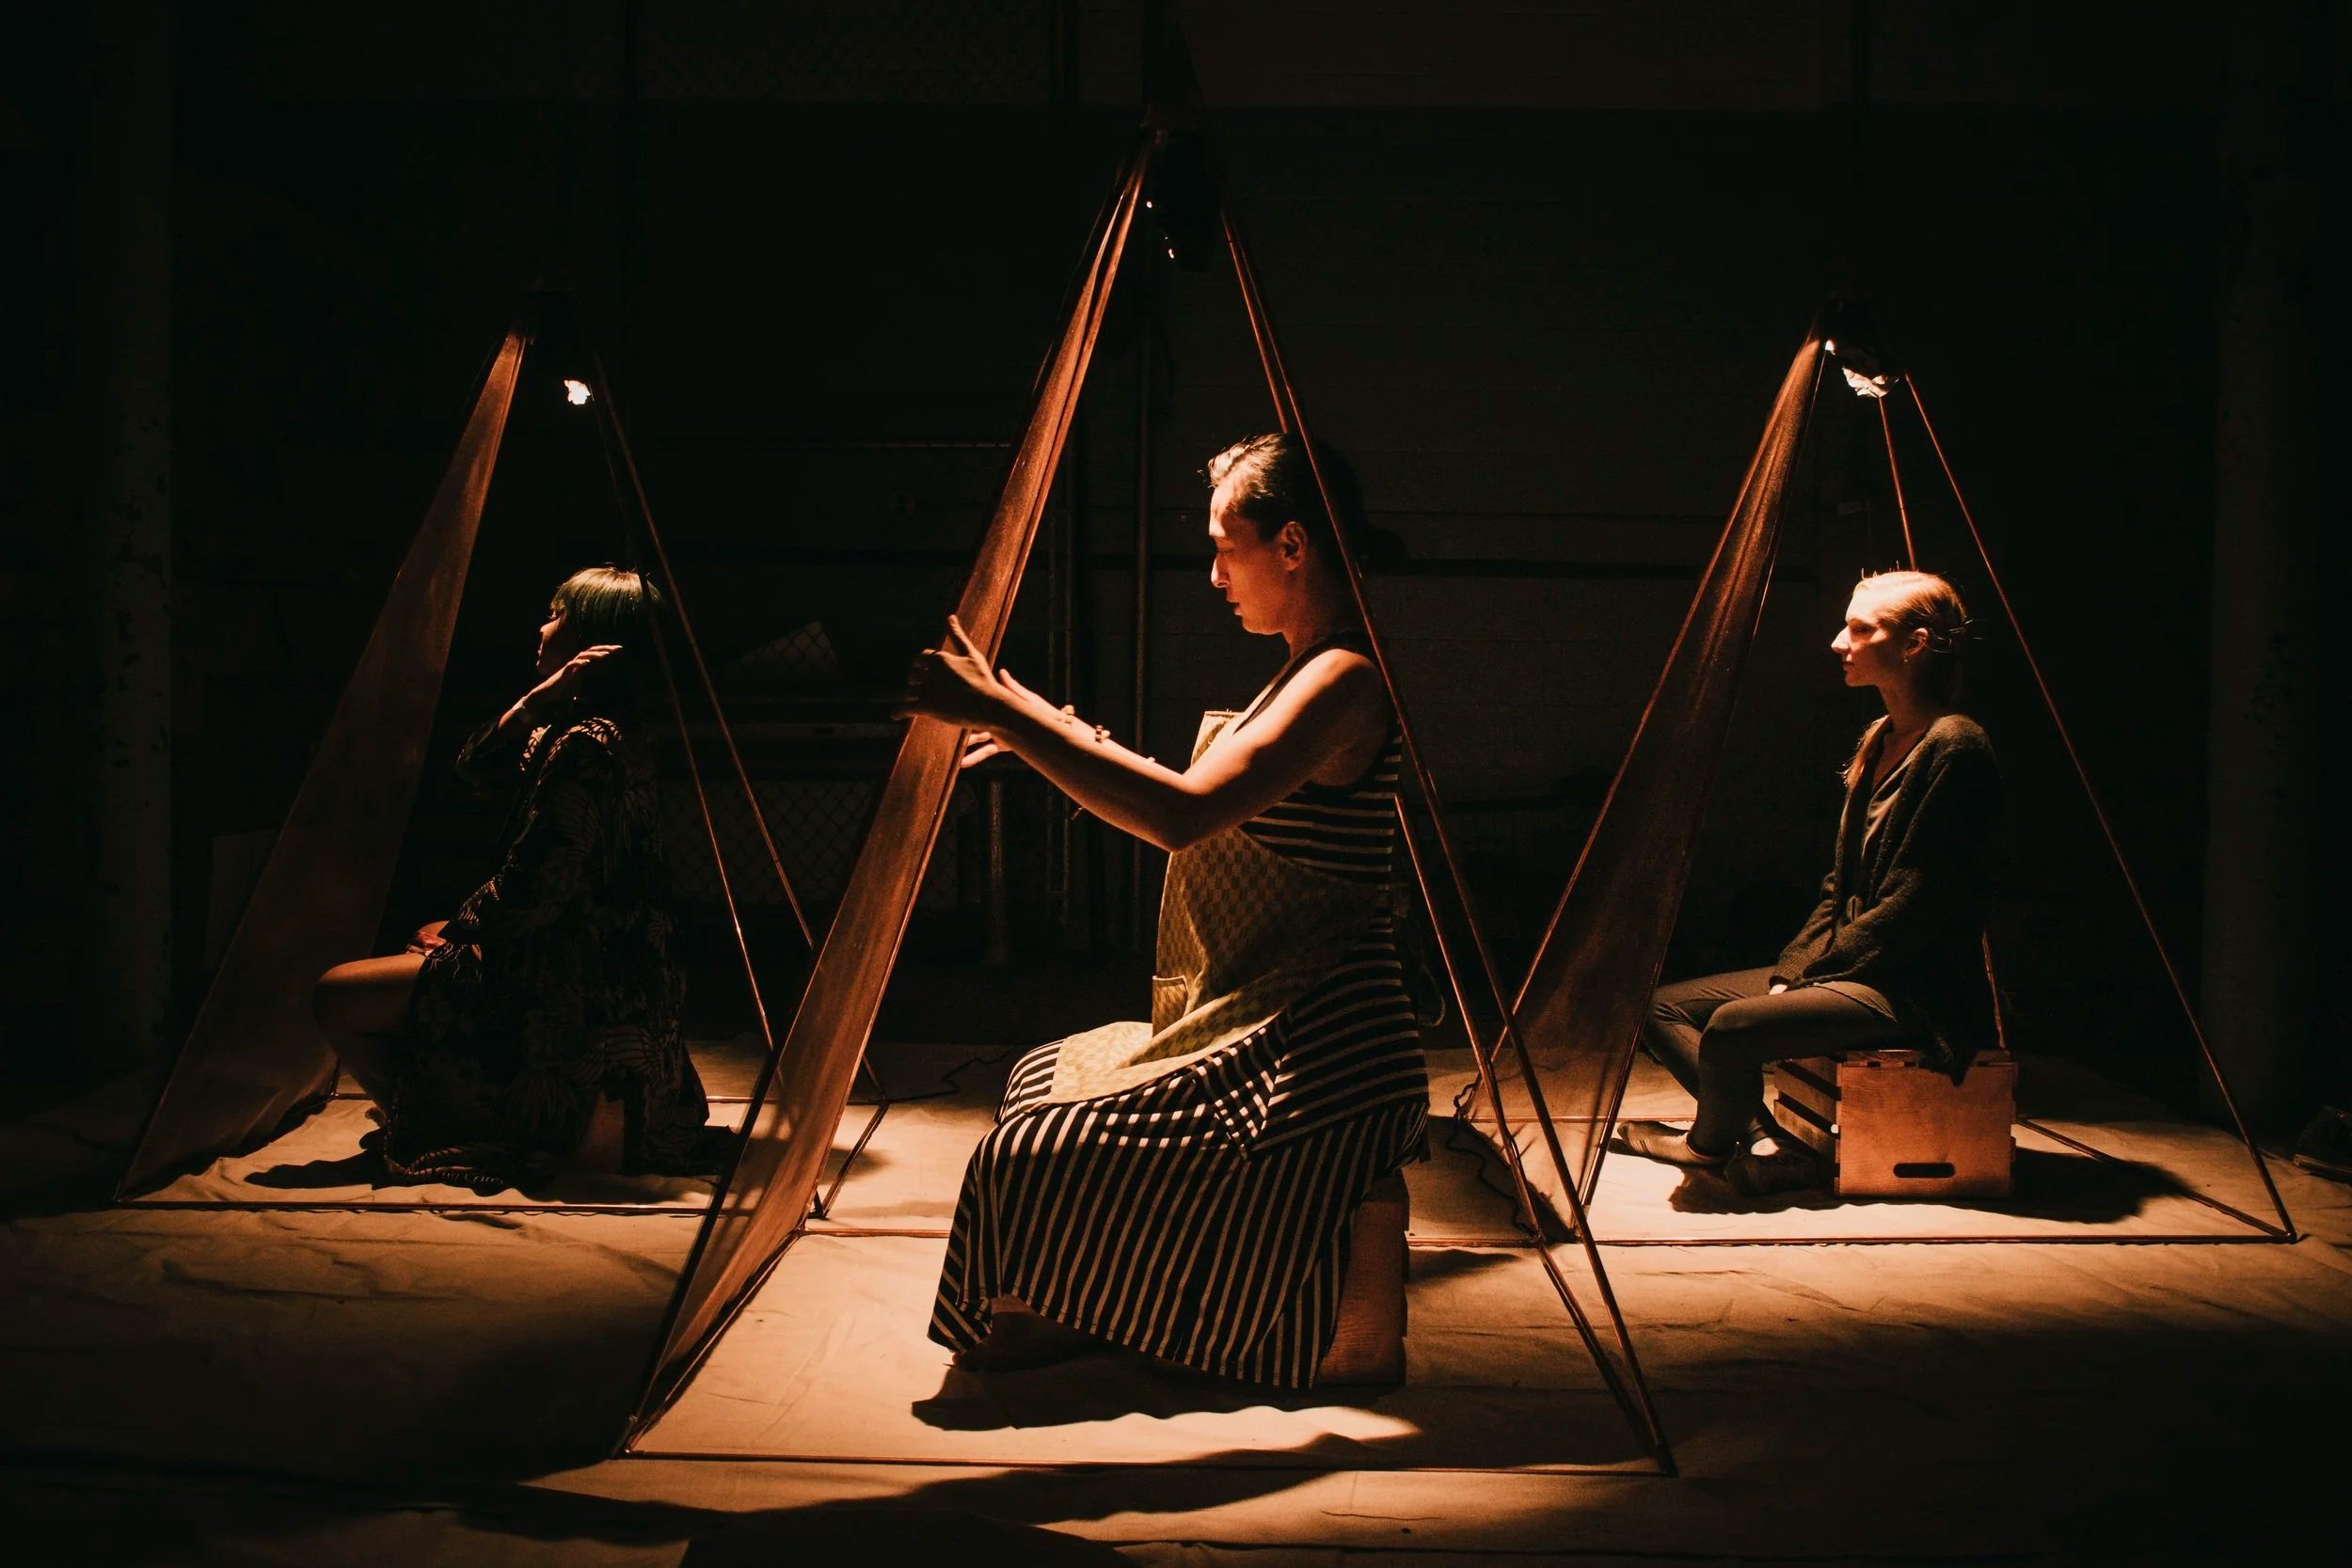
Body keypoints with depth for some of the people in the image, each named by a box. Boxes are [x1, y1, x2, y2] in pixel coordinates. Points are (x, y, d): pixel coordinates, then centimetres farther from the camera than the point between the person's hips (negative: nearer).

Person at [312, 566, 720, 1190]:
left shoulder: (586, 746, -22)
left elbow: (527, 893, -23)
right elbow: (475, 769, 7)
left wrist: (454, 930, -4)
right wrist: (538, 699, -8)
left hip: (574, 994, -11)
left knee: (337, 998, -10)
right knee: (425, 940, 35)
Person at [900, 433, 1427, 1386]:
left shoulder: (1344, 681, -18)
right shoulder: (1307, 676, 15)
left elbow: (1182, 816, -32)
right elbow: (1195, 810, 21)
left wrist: (1002, 711, -29)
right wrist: (1039, 728, 18)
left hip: (1315, 1072, -11)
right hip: (1262, 1042, 11)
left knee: (1031, 1158, -16)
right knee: (1046, 1076, 21)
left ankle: (1068, 1322, 10)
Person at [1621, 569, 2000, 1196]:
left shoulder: (1955, 745, -16)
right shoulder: (1879, 740, 13)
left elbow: (1914, 908, -19)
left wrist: (1811, 971, -13)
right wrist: (1789, 972, 2)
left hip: (1917, 990, -10)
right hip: (1849, 970, 10)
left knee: (1733, 1027, -29)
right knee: (1663, 1006, 4)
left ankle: (1710, 1142, 2)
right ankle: (1766, 1143, -11)